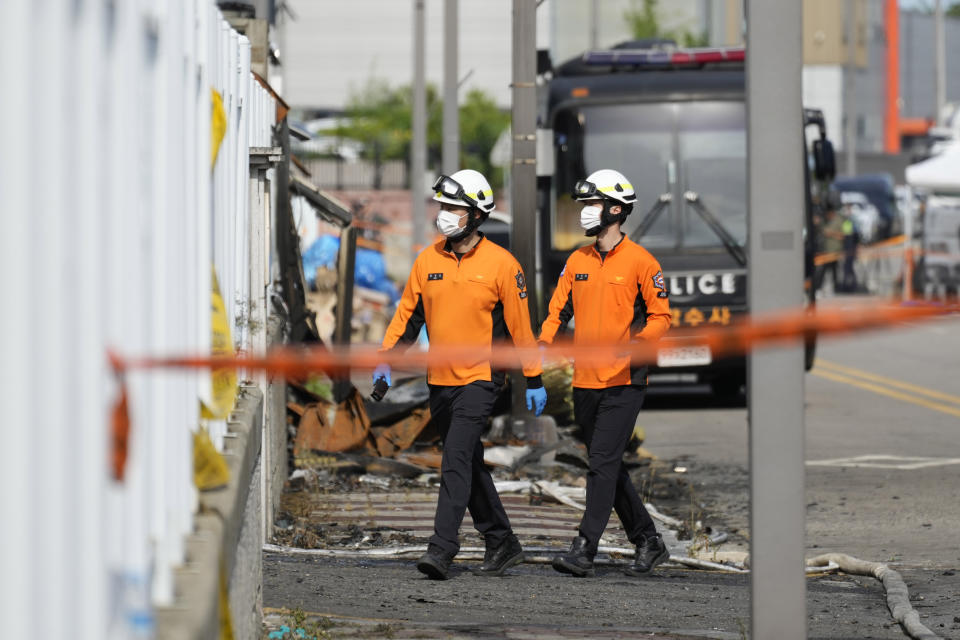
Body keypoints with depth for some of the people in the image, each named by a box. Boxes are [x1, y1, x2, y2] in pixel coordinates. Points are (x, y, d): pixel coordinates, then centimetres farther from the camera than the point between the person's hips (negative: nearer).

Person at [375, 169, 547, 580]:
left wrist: (534, 380, -1)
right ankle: (501, 543, 24)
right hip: (440, 380, 6)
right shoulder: (428, 260, 7)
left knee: (457, 459, -17)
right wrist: (386, 359, 2)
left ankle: (442, 547, -21)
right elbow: (408, 314, 13)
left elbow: (520, 325, -3)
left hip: (480, 379, -6)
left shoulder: (500, 264, -7)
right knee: (469, 465, 12)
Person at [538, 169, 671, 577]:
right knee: (607, 467, 12)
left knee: (603, 463, -12)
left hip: (623, 382, -7)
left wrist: (636, 342, -22)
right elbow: (559, 308, 11)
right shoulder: (577, 261, 11)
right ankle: (648, 542, 23)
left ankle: (584, 550, -15)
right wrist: (544, 341, -7)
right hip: (585, 382, 7)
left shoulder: (639, 261, -6)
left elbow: (661, 316, -5)